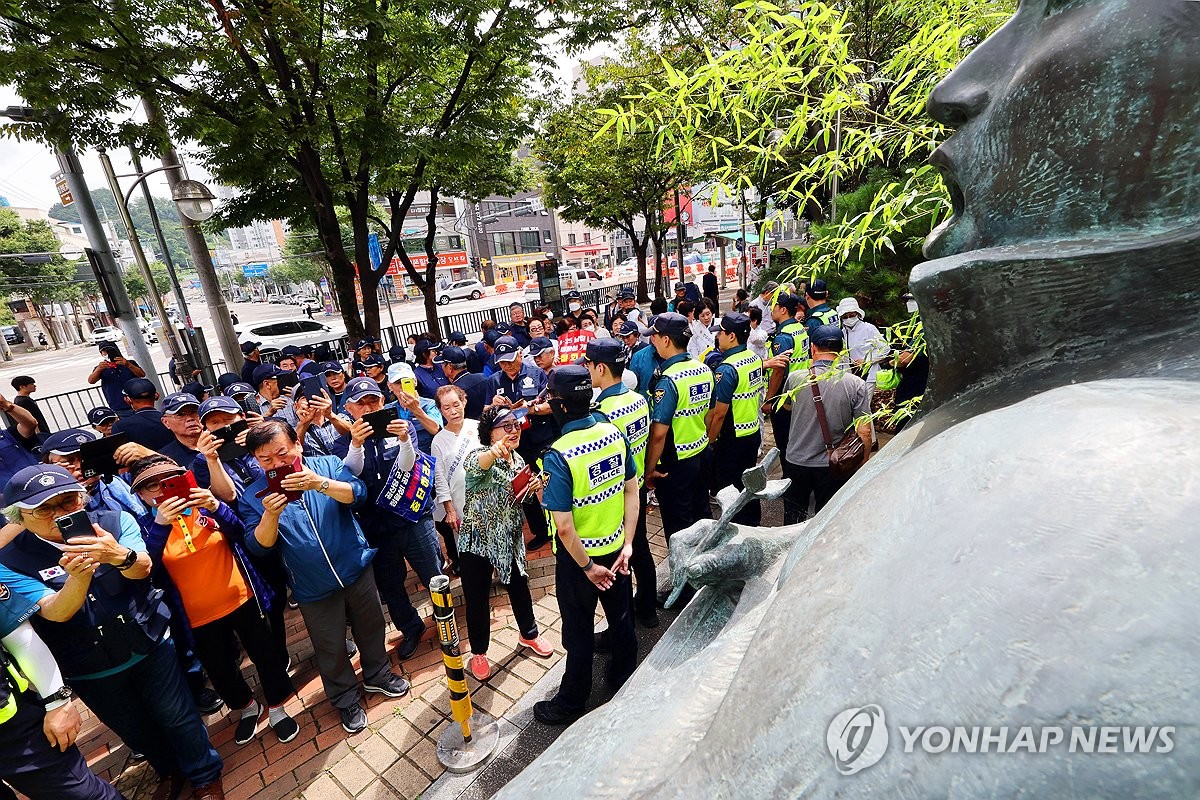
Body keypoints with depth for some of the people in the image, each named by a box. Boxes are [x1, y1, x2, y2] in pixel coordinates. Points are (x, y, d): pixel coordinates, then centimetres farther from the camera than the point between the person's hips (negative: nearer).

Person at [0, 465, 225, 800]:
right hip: (89, 672, 1)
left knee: (178, 718, 13)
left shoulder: (115, 521, -13)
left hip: (150, 647, -1)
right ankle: (170, 771, 50)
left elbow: (142, 568, -26)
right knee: (136, 731, 21)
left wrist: (120, 555, -49)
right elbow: (57, 613, -23)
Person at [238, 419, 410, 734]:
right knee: (331, 650, 16)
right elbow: (259, 547, -12)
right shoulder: (253, 495, -6)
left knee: (371, 628, 20)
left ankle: (377, 675, 47)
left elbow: (358, 494, -22)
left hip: (356, 569, 0)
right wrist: (270, 515, -31)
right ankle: (346, 700, 41)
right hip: (313, 588, 0)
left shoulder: (328, 465, -8)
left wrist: (320, 484, -39)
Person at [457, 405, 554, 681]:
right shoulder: (479, 453, -18)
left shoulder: (517, 459, 2)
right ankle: (478, 652, 34)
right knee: (477, 599, 9)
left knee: (519, 587, 20)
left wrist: (534, 488, -8)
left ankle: (528, 635, 46)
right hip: (477, 541, -5)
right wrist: (494, 452, -68)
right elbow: (474, 466, -45)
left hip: (510, 539, 5)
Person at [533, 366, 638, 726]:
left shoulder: (558, 456, -28)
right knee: (620, 616, 25)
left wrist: (588, 567, -12)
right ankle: (625, 677, 50)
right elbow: (632, 491, -3)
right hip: (615, 547, 5)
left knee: (579, 631, 15)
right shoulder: (614, 433, -10)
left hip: (578, 556, -5)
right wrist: (627, 543, 2)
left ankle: (571, 703, 38)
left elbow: (564, 527, -26)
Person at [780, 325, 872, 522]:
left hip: (796, 461, 1)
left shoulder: (796, 378, -11)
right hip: (832, 465, 0)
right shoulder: (856, 384, -13)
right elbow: (864, 433, -13)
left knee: (792, 521, 20)